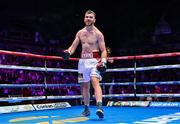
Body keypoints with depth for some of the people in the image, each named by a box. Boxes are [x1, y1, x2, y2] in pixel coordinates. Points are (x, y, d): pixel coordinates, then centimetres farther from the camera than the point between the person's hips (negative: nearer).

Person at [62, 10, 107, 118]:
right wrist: (68, 52, -9)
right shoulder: (80, 33, 11)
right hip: (83, 61, 6)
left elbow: (103, 50, -7)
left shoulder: (98, 34, -5)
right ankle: (87, 109, 25)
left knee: (95, 82, -25)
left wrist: (103, 61, -23)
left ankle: (100, 107, -37)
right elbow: (73, 46, 12)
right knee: (85, 85, 12)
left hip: (94, 61, -6)